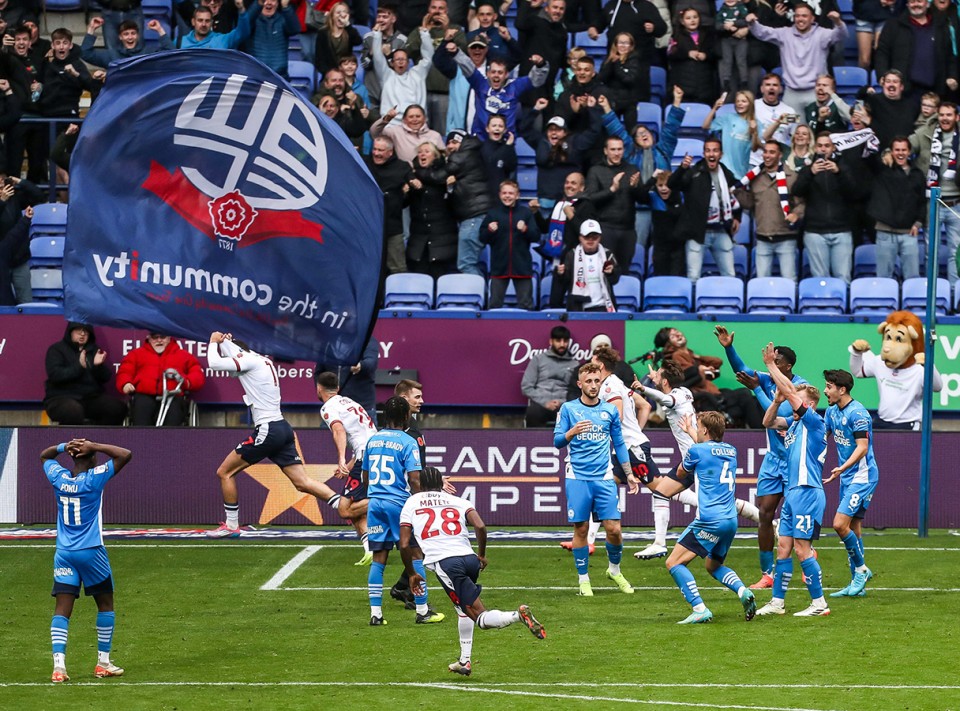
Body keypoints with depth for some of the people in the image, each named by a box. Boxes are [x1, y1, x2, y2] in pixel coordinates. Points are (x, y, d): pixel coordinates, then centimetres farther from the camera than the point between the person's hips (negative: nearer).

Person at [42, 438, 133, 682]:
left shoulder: (59, 477, 2)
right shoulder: (94, 478, -11)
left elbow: (44, 455, 24)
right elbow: (125, 455, -10)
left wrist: (64, 447, 7)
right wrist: (94, 447, -8)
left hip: (64, 554, 4)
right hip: (91, 552, -4)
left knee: (62, 610, -3)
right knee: (105, 605, 14)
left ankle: (59, 665, -17)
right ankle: (103, 663, 18)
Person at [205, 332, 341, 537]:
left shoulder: (250, 361, -8)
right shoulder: (262, 361, 19)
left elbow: (214, 363, -13)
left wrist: (214, 342, 5)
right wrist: (223, 341, 25)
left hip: (267, 430, -9)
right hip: (283, 428, 9)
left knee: (224, 472, 4)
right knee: (302, 482, 3)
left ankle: (231, 526, 10)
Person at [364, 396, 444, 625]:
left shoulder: (372, 441, 9)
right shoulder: (408, 443, -9)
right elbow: (414, 480, -14)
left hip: (375, 502, 5)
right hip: (400, 503, -5)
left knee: (378, 559, 7)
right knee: (414, 556, 5)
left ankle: (375, 613, 3)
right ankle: (422, 611, 9)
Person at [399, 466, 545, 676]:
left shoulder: (411, 504, 18)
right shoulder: (457, 501, 22)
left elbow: (404, 545, 11)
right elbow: (480, 527, 4)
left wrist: (412, 574, 24)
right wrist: (482, 555, 20)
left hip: (444, 562, -4)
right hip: (469, 558, 4)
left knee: (479, 616, -7)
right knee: (463, 608, 31)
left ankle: (518, 615, -33)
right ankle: (465, 661, 26)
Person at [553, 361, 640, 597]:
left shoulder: (610, 410, 10)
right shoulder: (568, 409, 3)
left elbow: (619, 444, 18)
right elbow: (557, 442, 0)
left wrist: (629, 475, 15)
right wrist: (572, 432, -21)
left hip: (604, 479, 2)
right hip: (577, 478, -2)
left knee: (614, 528, -4)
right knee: (581, 529, 0)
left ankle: (614, 570, 21)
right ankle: (583, 580, 11)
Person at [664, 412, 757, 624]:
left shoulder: (697, 451, -3)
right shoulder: (731, 451, 15)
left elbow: (680, 474, 17)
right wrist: (690, 432, 52)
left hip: (710, 520, -8)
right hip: (731, 520, 8)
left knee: (674, 563, -3)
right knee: (713, 566, 27)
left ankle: (700, 609, -17)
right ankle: (743, 591, -1)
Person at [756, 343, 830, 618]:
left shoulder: (815, 422, -8)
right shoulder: (794, 423, 15)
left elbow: (791, 392, -14)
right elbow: (768, 422, 15)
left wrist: (771, 366, -9)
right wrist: (777, 400, -1)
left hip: (808, 492, -9)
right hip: (792, 492, 9)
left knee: (802, 548, -9)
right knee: (784, 546, 8)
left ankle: (819, 603, -4)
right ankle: (777, 602, 12)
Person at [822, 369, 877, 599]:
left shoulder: (857, 413, -18)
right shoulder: (832, 411, 10)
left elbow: (862, 447, -23)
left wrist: (843, 468, -35)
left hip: (862, 476, -9)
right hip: (847, 477, 9)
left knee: (840, 524, -17)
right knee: (853, 528, 10)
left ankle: (861, 569, 1)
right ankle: (857, 585, 14)